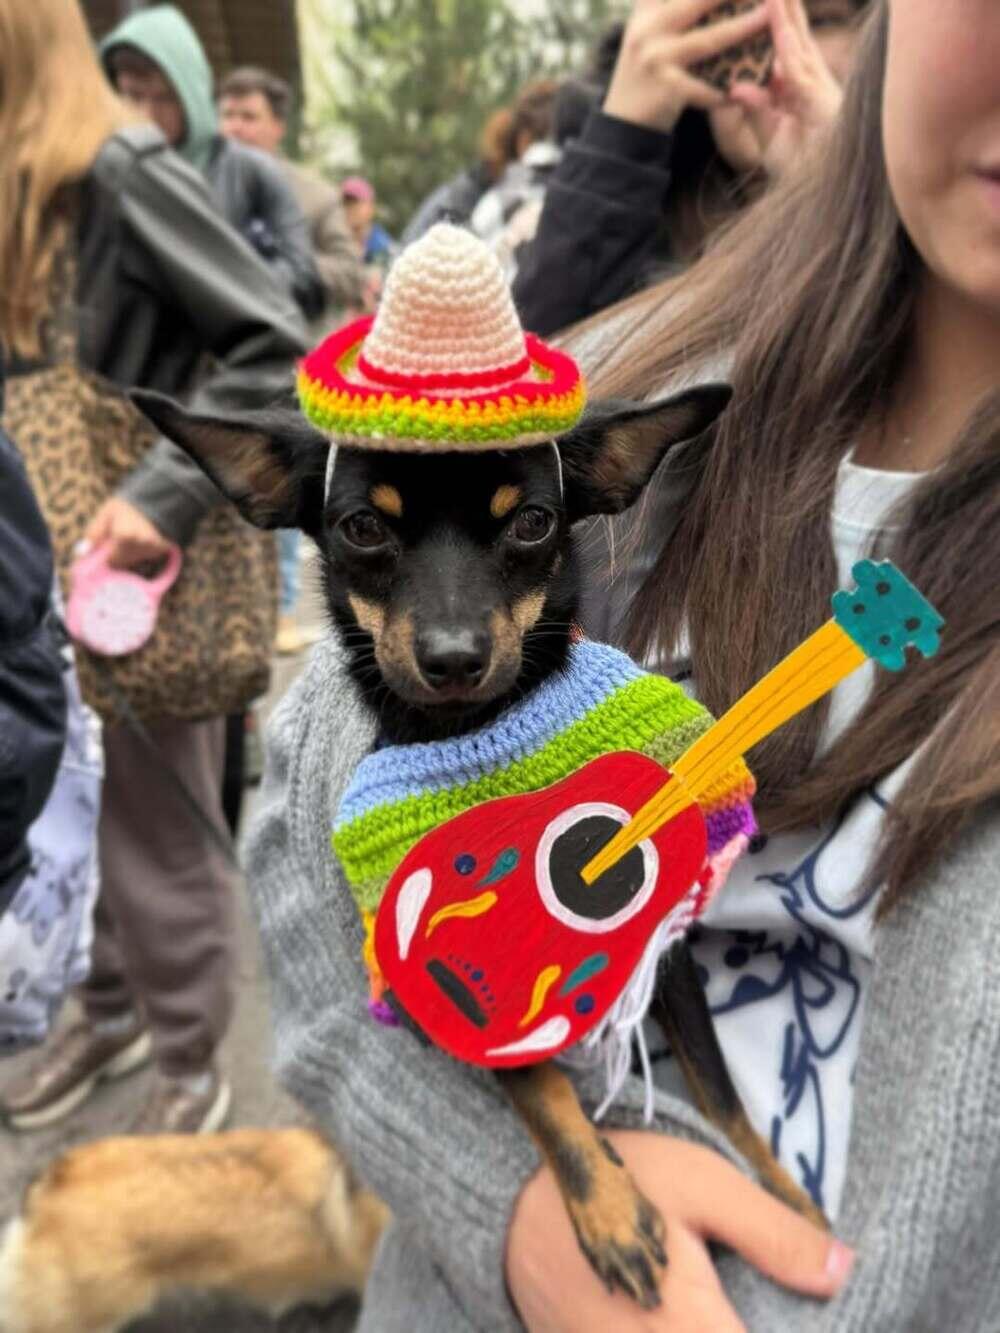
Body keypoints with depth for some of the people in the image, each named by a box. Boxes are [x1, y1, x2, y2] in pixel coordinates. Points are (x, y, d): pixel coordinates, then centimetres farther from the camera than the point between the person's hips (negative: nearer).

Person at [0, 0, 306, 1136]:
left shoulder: (122, 173, -15)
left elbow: (281, 349, -22)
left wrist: (165, 494, -28)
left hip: (143, 571, -8)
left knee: (156, 831, 6)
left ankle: (188, 1067, 28)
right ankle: (108, 1011, 41)